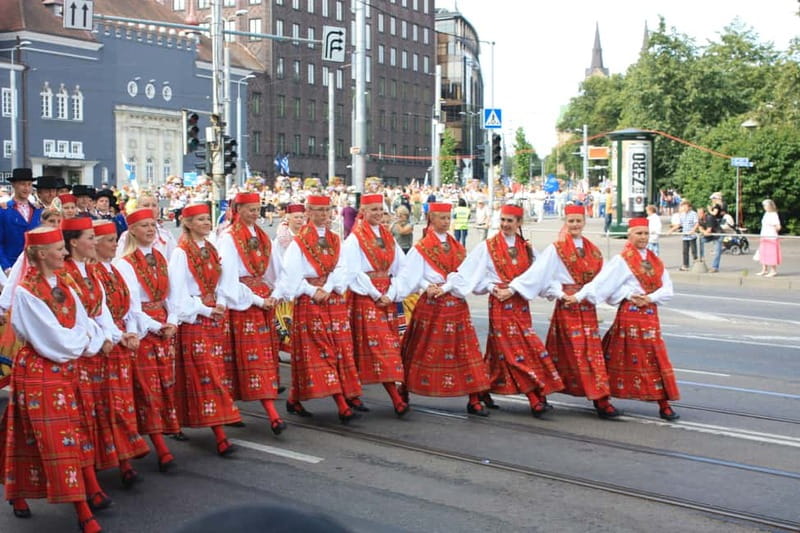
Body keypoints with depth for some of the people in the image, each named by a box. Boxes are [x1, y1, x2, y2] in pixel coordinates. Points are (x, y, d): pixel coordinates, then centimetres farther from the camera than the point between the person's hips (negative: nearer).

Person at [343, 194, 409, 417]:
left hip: (387, 297, 6)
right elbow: (354, 273, -9)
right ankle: (396, 399, -13)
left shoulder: (388, 237, 14)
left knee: (389, 344, 5)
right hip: (365, 297, -6)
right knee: (379, 346, -10)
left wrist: (391, 294, -6)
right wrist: (376, 295, -13)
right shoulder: (354, 238, -3)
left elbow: (400, 268, 8)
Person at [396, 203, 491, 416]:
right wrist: (428, 287, -21)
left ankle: (474, 400, 2)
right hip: (431, 306, -3)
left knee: (466, 350, -1)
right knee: (422, 351, 4)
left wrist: (445, 287, -14)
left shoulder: (458, 248, 11)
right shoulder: (421, 247, 0)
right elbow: (412, 275, -6)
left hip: (456, 305, 4)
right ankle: (404, 394, 19)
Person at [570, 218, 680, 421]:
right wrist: (579, 296, -19)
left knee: (655, 358, 4)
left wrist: (650, 298, -11)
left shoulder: (655, 260, 12)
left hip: (650, 314, 6)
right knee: (628, 357, -3)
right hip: (629, 313, -5)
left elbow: (667, 288, 6)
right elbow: (601, 281, -12)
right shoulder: (622, 260, -5)